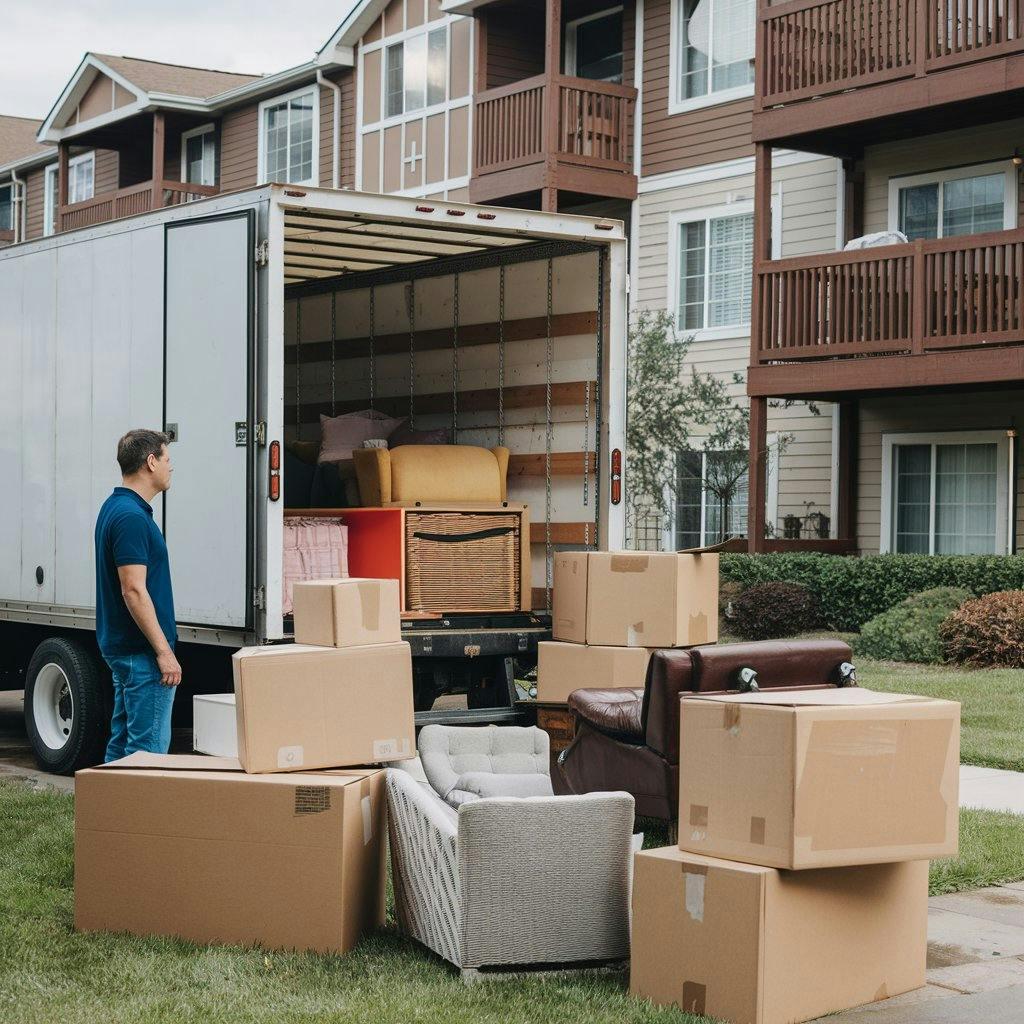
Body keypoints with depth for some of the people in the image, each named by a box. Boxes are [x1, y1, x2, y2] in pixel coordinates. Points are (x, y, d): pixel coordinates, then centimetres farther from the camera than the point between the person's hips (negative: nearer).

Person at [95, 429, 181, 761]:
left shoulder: (116, 508, 13)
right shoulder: (132, 516, -18)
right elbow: (133, 590, -23)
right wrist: (164, 652, -21)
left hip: (121, 646, 10)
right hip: (142, 651, -10)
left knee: (123, 743, 13)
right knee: (149, 747, -7)